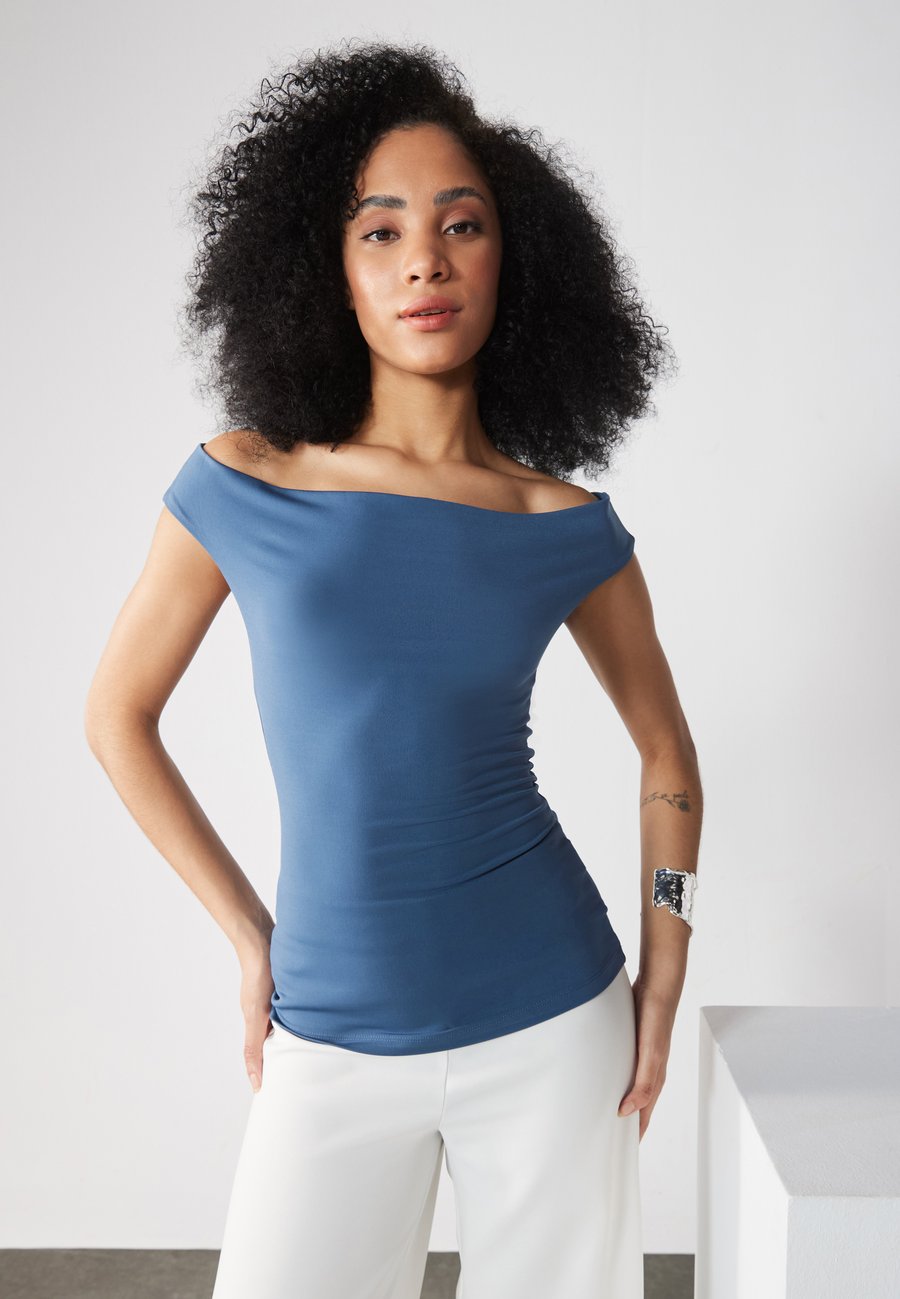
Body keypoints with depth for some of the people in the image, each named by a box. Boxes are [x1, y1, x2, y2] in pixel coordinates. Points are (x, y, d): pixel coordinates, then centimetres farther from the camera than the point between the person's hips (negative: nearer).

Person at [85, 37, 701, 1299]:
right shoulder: (243, 489, -6)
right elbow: (119, 716, 4)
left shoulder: (569, 528, -4)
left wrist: (664, 973, 3)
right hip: (333, 1041, 0)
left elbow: (665, 748, 10)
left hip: (553, 1025, 1)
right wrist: (249, 937, 1)